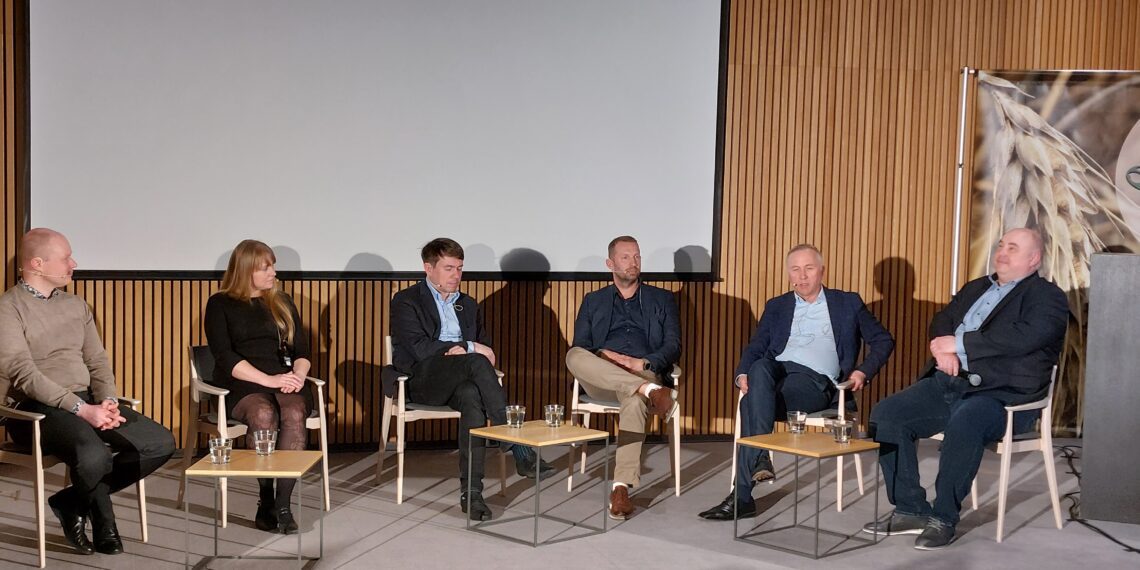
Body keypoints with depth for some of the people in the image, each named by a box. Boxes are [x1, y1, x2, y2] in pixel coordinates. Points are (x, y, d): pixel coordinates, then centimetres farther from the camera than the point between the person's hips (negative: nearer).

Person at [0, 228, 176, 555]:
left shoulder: (76, 305, 16)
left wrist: (107, 401, -8)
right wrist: (81, 409, -23)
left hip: (87, 402, 7)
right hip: (37, 408, -7)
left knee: (160, 443, -11)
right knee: (94, 456, -35)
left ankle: (73, 503, 2)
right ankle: (101, 518, 1)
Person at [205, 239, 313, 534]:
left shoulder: (282, 302, 20)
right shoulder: (220, 304, 8)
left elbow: (302, 350, 16)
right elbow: (224, 356, -4)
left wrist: (298, 374, -7)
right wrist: (268, 380, -16)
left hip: (285, 382, 3)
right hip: (242, 384, -2)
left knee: (294, 415, -32)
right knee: (264, 415, -36)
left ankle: (283, 503, -32)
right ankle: (265, 501, -24)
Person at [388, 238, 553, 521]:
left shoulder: (468, 305, 23)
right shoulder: (406, 301, 5)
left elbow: (486, 349, 18)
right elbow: (420, 348, -11)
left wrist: (464, 350, -5)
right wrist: (470, 347, -12)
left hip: (460, 380, 4)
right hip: (422, 379, -4)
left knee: (472, 396, -35)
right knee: (476, 362, -34)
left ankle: (472, 492, -39)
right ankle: (517, 446, -37)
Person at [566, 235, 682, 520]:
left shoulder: (662, 299, 21)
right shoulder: (593, 301, 23)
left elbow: (673, 346, 9)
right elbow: (580, 346, 11)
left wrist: (643, 363, -11)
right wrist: (604, 356, -11)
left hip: (644, 373, -1)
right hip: (601, 379, 2)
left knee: (635, 401, -40)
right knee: (574, 356, -34)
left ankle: (621, 487, -41)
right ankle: (651, 391, -40)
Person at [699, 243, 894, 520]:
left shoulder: (847, 303, 19)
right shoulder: (776, 306, 24)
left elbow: (883, 341, 18)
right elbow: (755, 347, 16)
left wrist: (863, 372, 1)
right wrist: (743, 374, -5)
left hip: (818, 381, -3)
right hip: (776, 371, 3)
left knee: (751, 403, -31)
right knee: (760, 367, -36)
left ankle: (742, 496, -32)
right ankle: (760, 458, -40)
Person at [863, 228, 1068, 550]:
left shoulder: (1047, 297, 2)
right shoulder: (975, 288, 25)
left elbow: (1023, 337, -17)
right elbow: (941, 321, 16)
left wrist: (959, 343, -15)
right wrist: (943, 349, -8)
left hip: (1002, 393, -7)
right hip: (948, 383, 7)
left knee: (963, 424, -38)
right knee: (885, 415, -12)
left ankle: (943, 518, -20)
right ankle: (910, 510, -5)